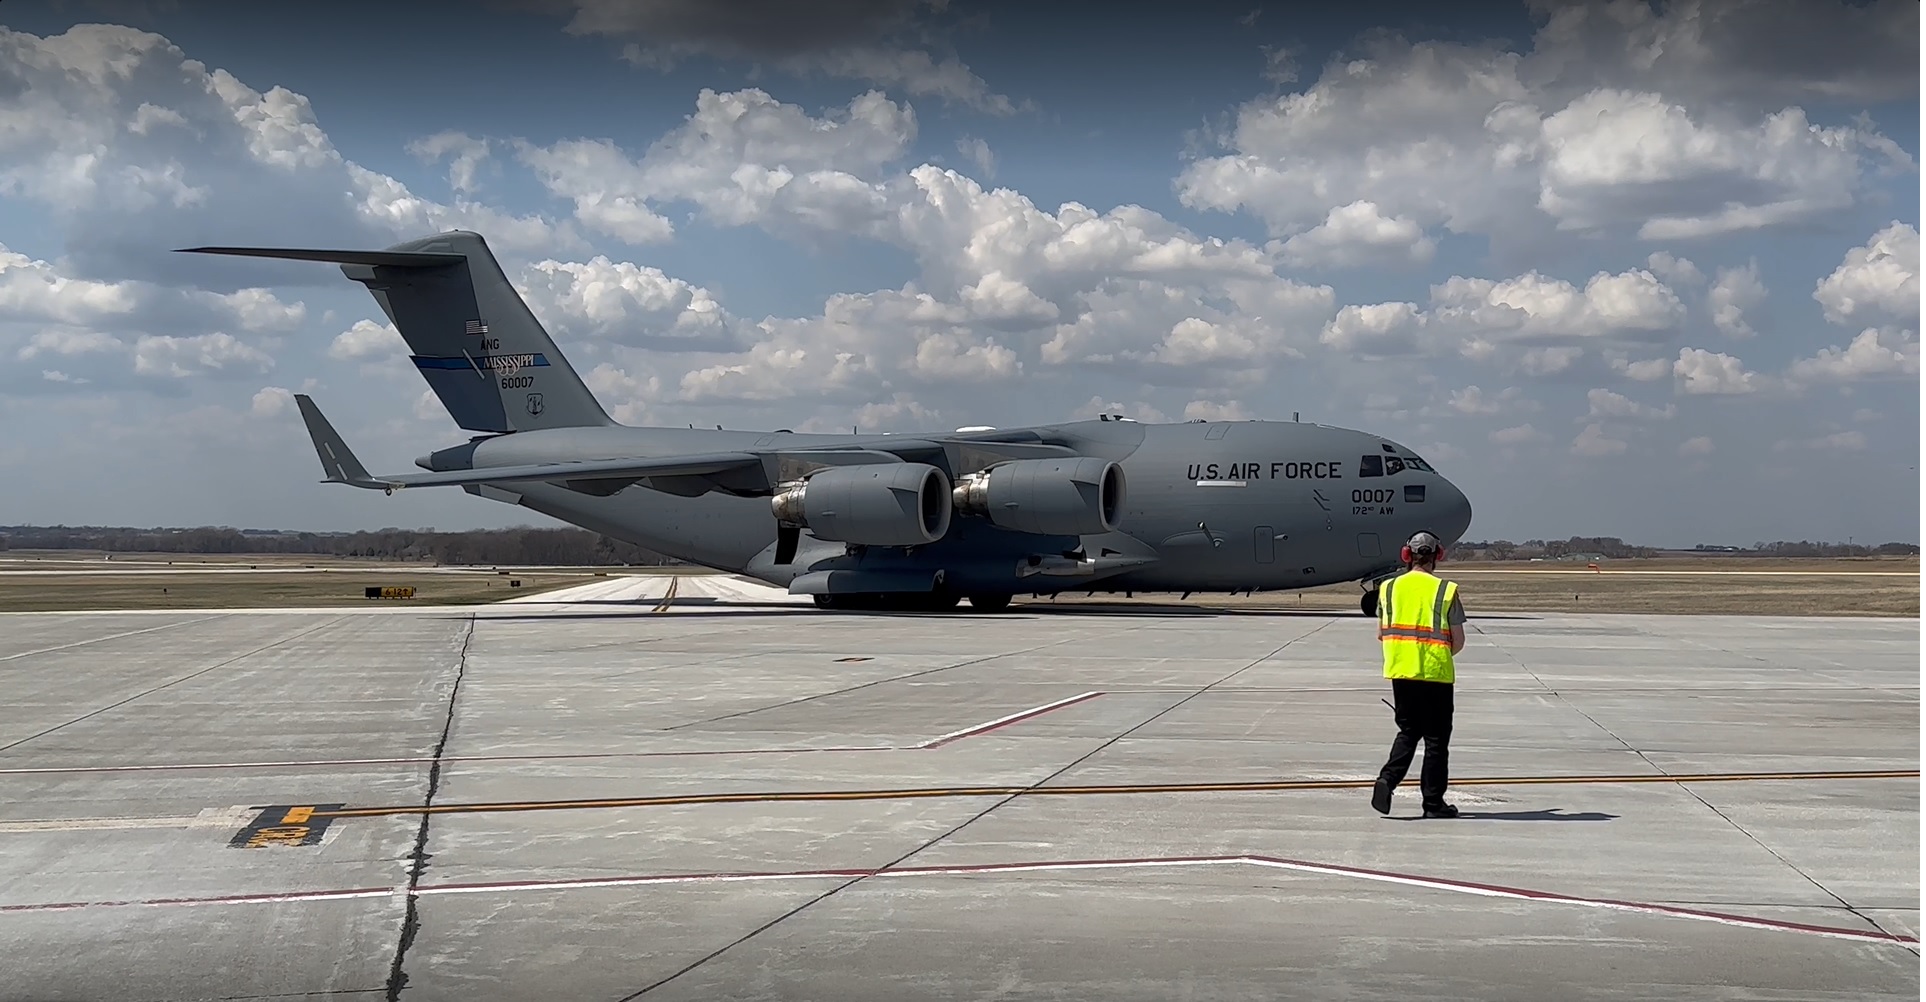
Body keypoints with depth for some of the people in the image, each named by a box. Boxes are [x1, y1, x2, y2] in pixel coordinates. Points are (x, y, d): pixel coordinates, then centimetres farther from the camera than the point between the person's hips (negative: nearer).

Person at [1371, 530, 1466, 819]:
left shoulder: (1389, 588, 2)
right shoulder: (1446, 590, -7)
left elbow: (1382, 635, 6)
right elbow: (1458, 642, -5)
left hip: (1400, 671, 3)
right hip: (1436, 674, -3)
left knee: (1408, 731, 16)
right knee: (1436, 738, 7)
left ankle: (1387, 779, -5)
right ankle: (1433, 802, 9)